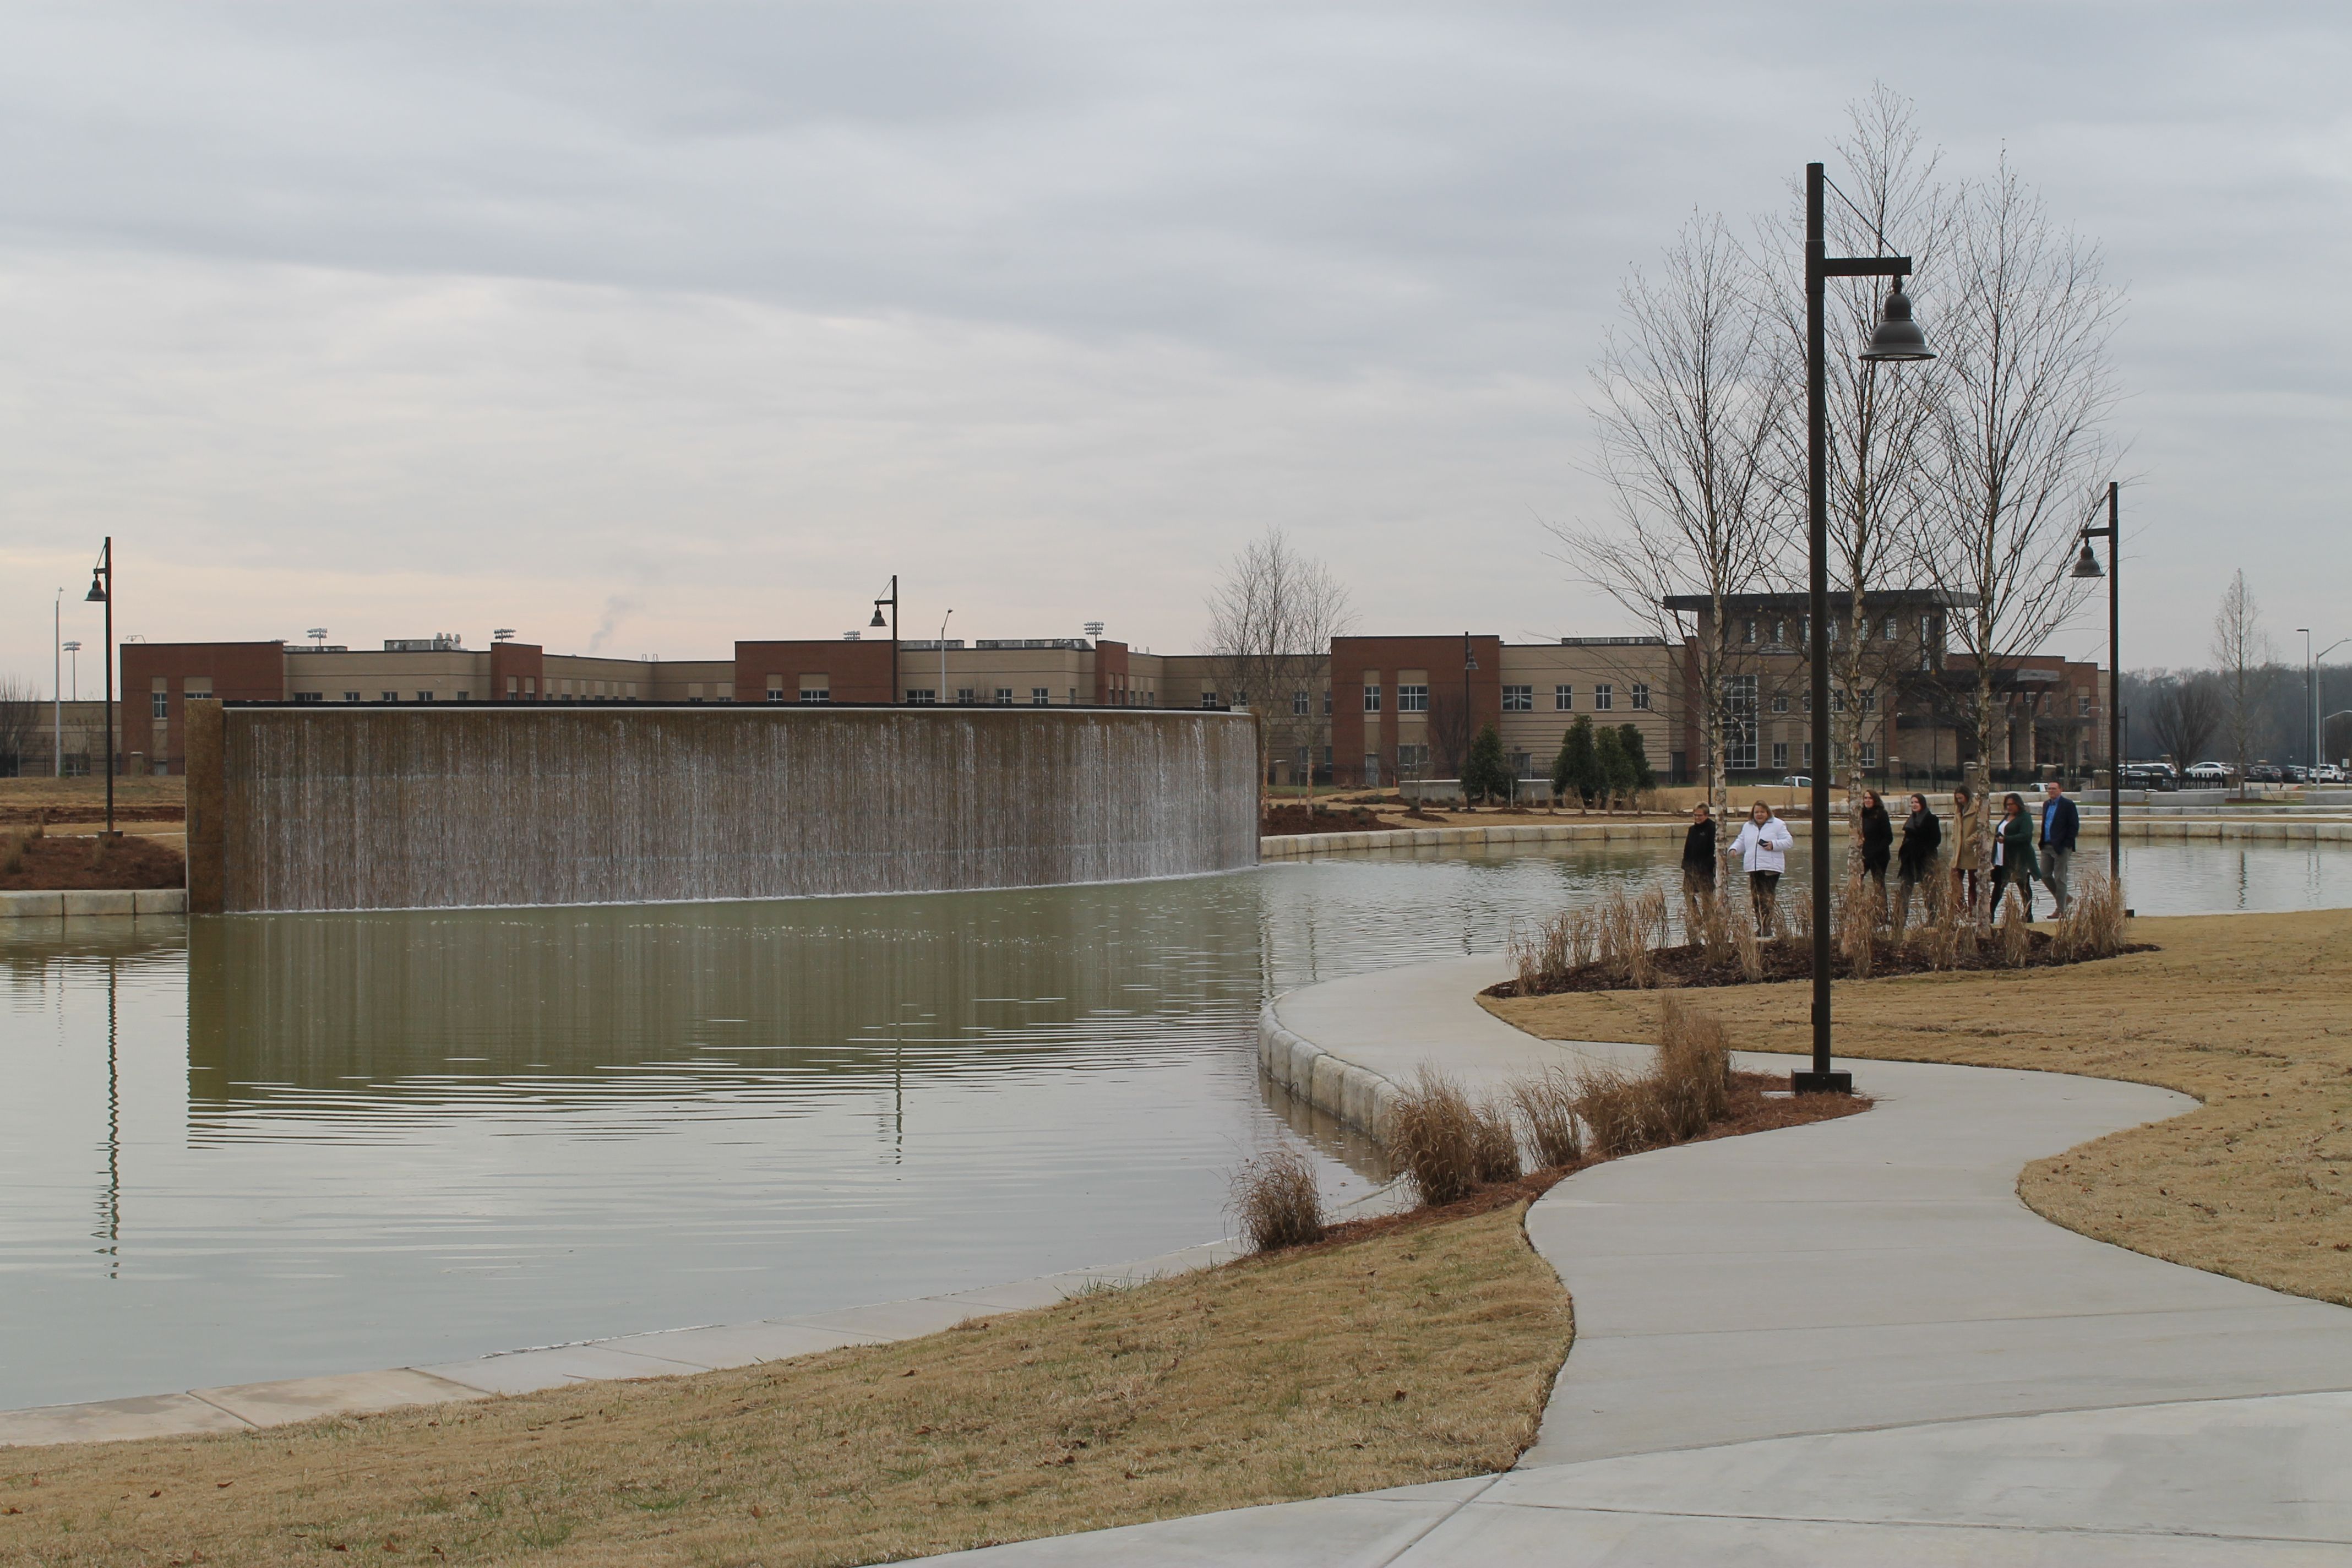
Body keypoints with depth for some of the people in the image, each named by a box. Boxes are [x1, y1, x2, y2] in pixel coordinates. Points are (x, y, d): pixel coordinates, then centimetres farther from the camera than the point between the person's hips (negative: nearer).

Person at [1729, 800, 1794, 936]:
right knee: (1756, 898, 5)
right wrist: (1734, 849, 3)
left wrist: (1774, 845, -17)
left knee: (1768, 898, -13)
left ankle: (1767, 927, -13)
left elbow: (1788, 841, -1)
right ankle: (1761, 926, 14)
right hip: (1753, 868, 6)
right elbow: (1741, 842, 25)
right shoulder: (1748, 827, 18)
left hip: (1771, 868, -6)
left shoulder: (1777, 825, 2)